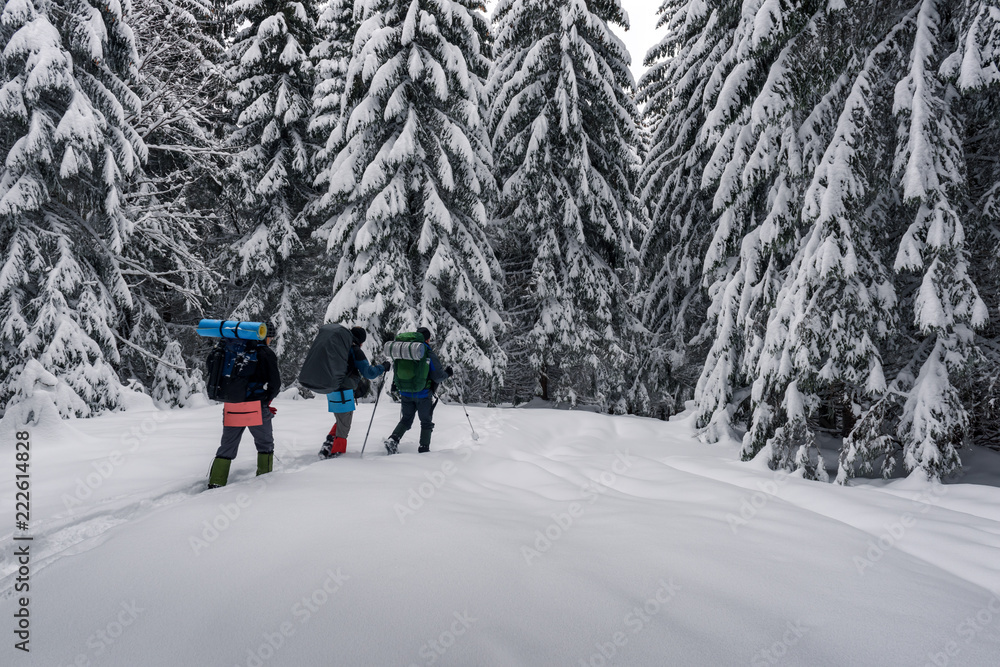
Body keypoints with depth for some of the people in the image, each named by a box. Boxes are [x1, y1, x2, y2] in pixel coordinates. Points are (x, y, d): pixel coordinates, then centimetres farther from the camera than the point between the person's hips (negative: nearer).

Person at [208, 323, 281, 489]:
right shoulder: (267, 354, -6)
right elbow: (275, 383, -7)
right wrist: (266, 401, 10)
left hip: (232, 406, 4)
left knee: (227, 446, 13)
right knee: (265, 444, 15)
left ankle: (215, 483, 8)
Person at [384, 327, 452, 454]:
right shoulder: (429, 354, -15)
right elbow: (438, 376, -14)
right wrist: (447, 373, 5)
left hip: (405, 394, 4)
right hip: (423, 395, -4)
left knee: (406, 420, 18)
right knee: (426, 422, 12)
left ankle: (393, 440, -1)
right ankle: (424, 449, 10)